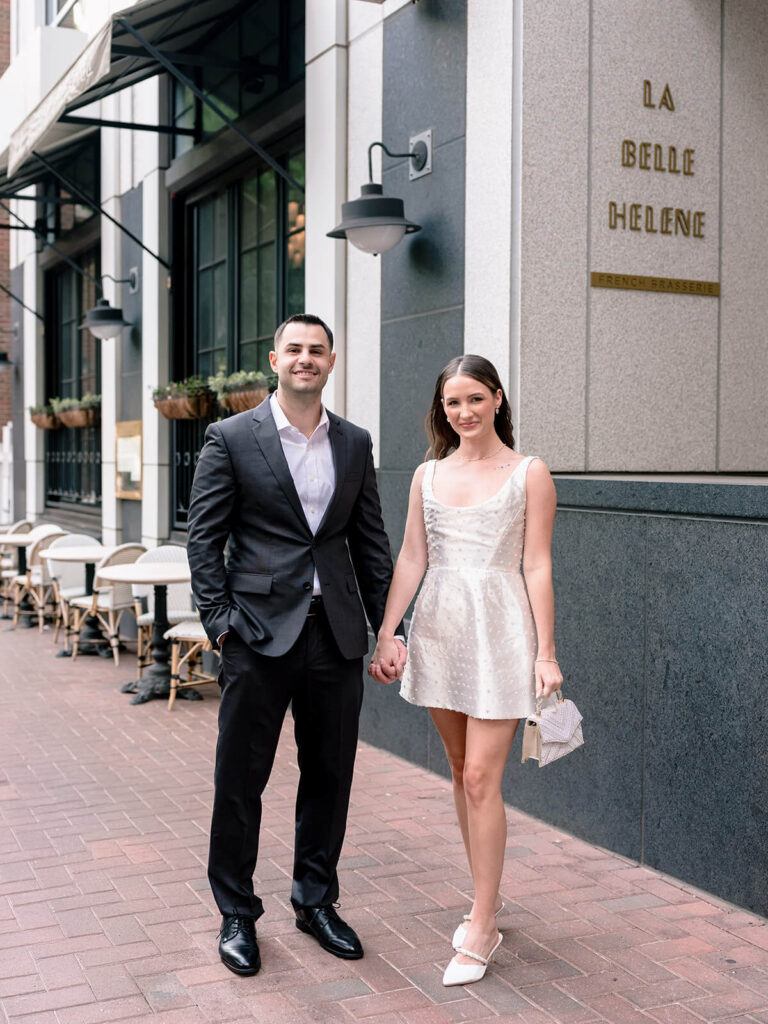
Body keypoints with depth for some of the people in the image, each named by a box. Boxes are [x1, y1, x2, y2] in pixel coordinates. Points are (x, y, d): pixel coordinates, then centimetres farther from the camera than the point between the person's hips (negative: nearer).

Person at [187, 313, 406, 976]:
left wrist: (389, 627, 7)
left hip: (336, 635, 4)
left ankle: (316, 901, 31)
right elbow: (204, 538, -2)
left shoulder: (355, 444, 10)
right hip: (259, 634, -3)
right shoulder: (231, 438, -1)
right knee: (241, 779, 5)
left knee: (330, 776, 12)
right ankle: (237, 914, 23)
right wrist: (220, 620, -9)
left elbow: (371, 543, 12)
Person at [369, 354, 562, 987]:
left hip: (499, 628, -4)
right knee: (462, 770, 12)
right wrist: (385, 636, 5)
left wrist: (546, 653, -7)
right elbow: (410, 560, 9)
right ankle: (488, 898, 27)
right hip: (438, 627, 5)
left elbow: (537, 567, -4)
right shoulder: (428, 476, 9)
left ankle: (482, 930, 3)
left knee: (481, 777, -7)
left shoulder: (528, 473, -1)